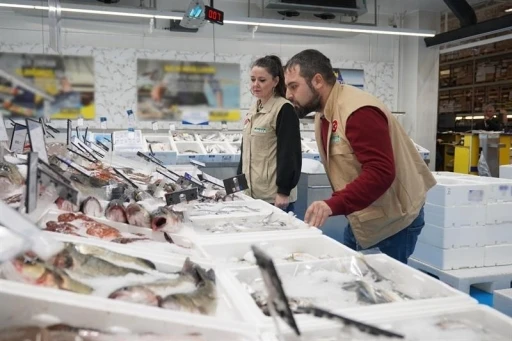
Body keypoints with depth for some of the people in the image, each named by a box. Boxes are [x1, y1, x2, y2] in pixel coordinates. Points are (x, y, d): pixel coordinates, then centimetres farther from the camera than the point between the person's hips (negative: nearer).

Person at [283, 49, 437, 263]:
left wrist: (333, 205, -38)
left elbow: (381, 172, -31)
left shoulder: (358, 112, -24)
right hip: (362, 217, 9)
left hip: (394, 219, -9)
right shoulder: (323, 114, 6)